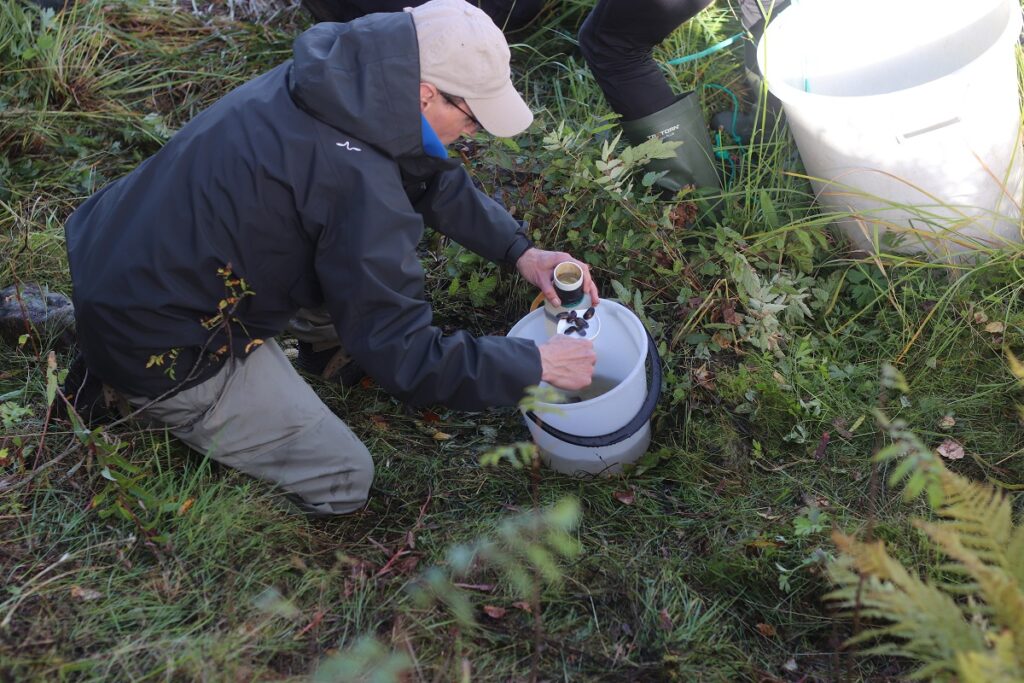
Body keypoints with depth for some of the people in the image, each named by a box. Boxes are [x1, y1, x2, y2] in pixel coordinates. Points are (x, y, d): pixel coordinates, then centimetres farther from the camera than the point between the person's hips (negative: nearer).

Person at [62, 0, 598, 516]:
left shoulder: (343, 77, -4)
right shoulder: (357, 180, -30)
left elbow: (436, 179, 13)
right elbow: (404, 360, -24)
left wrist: (519, 250, 3)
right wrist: (536, 365, -15)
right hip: (152, 345, -8)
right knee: (342, 481, 3)